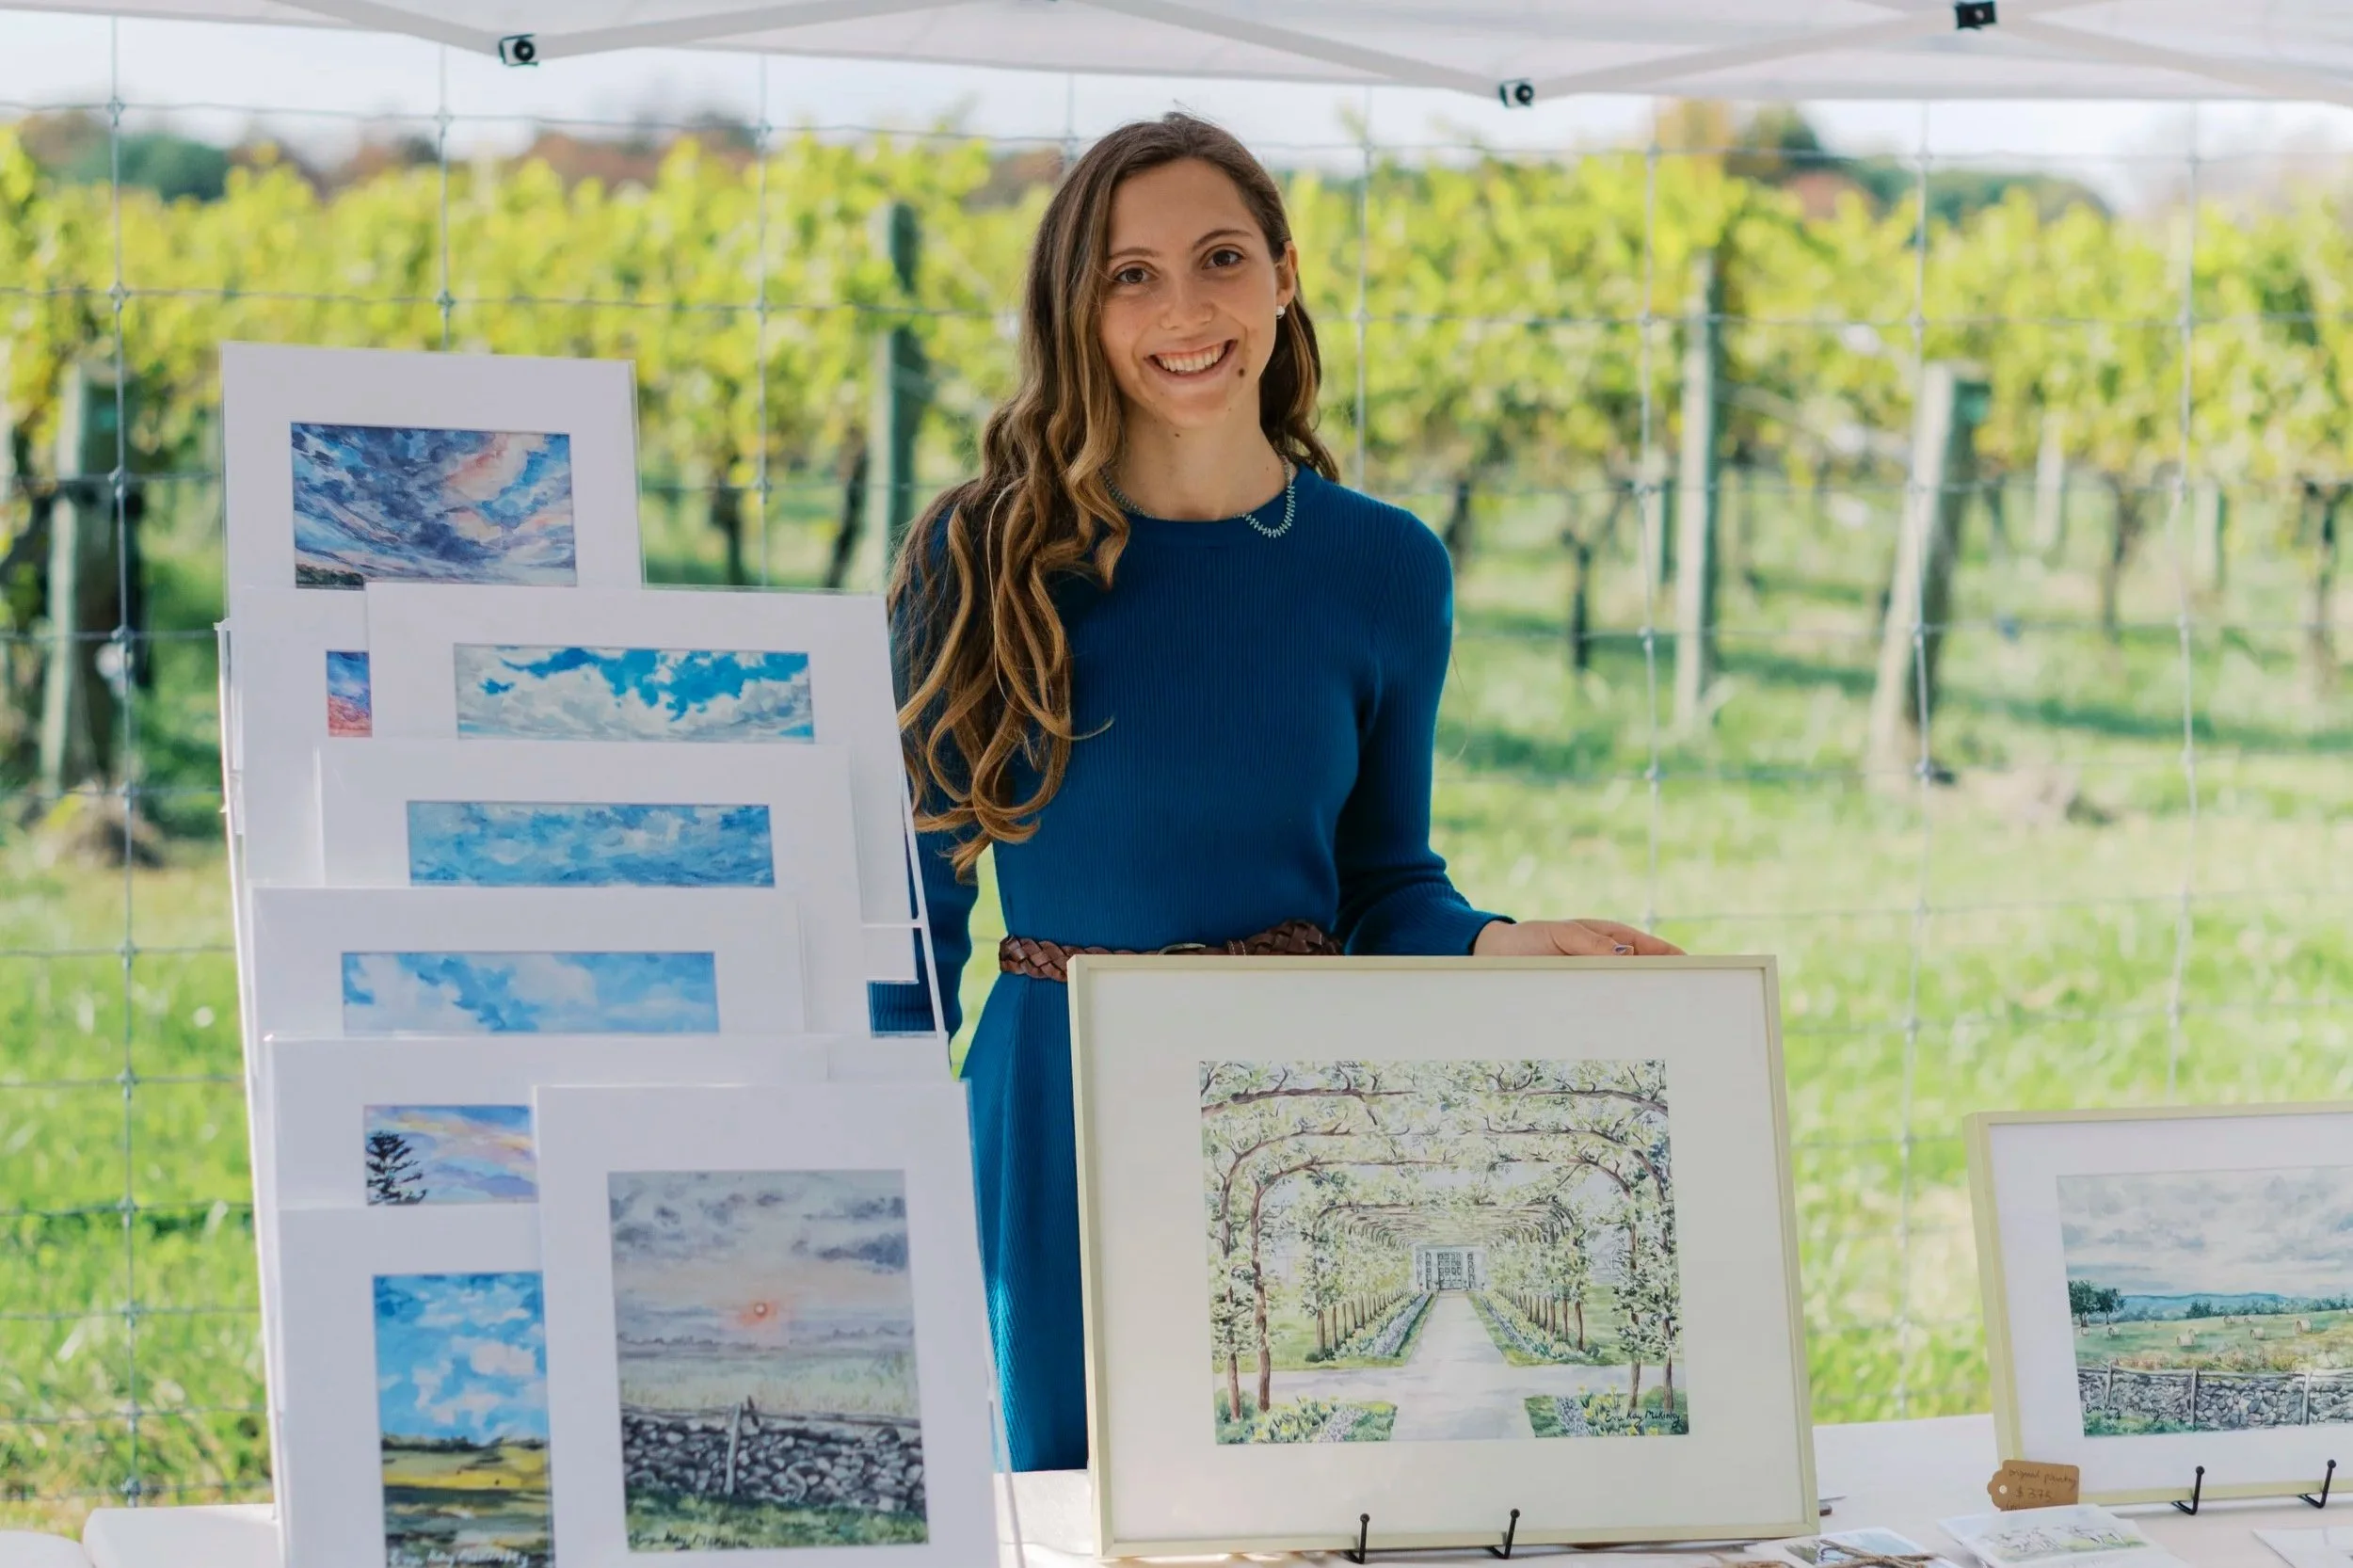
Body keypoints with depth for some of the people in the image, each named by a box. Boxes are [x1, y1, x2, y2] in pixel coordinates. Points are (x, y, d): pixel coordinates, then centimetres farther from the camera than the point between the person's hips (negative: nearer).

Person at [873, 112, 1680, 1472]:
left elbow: (1386, 884, 9)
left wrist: (1495, 949, -12)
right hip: (1062, 1113, -1)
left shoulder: (1386, 568, 2)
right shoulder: (984, 557, -2)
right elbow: (923, 891, 2)